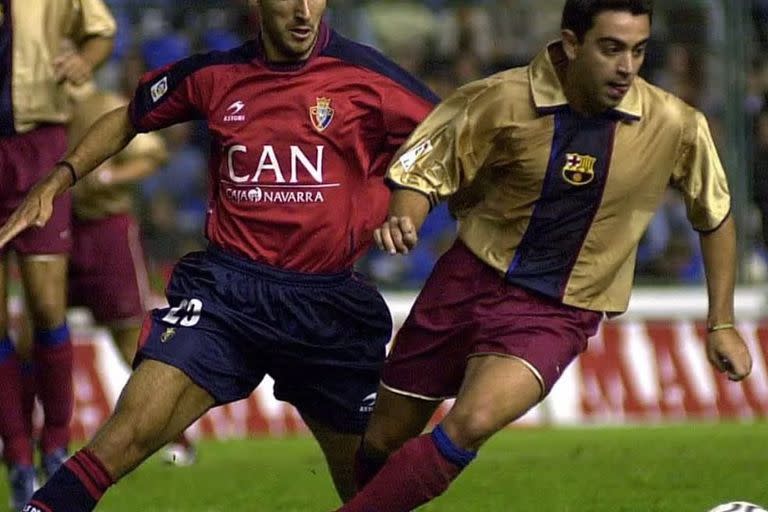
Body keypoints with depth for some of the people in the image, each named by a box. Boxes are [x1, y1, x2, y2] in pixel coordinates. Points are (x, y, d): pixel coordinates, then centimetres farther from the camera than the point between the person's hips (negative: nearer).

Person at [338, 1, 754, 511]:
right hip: (471, 278, 1)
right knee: (383, 442, 8)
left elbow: (716, 215, 7)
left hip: (558, 313, -1)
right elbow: (425, 171, -1)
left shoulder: (675, 126, -10)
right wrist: (403, 218, -23)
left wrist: (722, 324, 9)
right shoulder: (503, 100, -13)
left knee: (471, 424, -28)